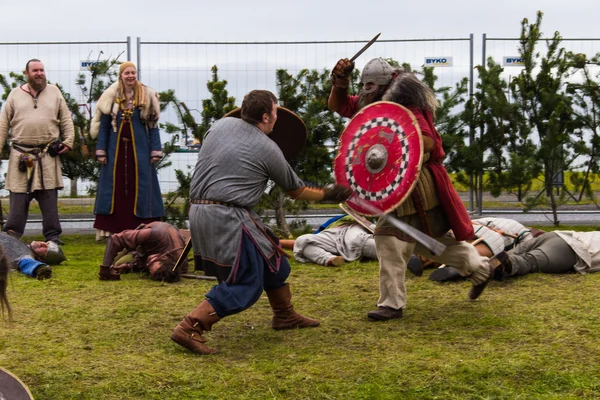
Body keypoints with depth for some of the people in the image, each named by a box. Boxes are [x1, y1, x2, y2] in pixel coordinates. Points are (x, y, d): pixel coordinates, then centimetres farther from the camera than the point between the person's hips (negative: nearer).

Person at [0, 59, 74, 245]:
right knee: (18, 196, 1)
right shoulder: (15, 94, 8)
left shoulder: (54, 92, 10)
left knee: (49, 196, 1)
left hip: (48, 154, 0)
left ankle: (52, 234, 6)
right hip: (21, 154, 0)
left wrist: (68, 141, 0)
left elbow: (66, 120, 11)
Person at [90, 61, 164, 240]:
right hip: (116, 148, 1)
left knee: (139, 188, 1)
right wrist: (101, 151, -1)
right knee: (116, 188, 4)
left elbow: (153, 126, 2)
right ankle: (114, 229, 9)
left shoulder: (147, 97, 2)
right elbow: (103, 126, 5)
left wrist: (155, 150, -4)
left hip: (139, 148, -1)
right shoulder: (111, 97, 3)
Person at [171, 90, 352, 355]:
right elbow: (296, 191, 8)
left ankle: (285, 315, 35)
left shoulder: (221, 125, 9)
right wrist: (329, 195, 23)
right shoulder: (267, 149, -4)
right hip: (228, 218, -8)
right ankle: (190, 328, -13)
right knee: (245, 283, -4)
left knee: (270, 256, 21)